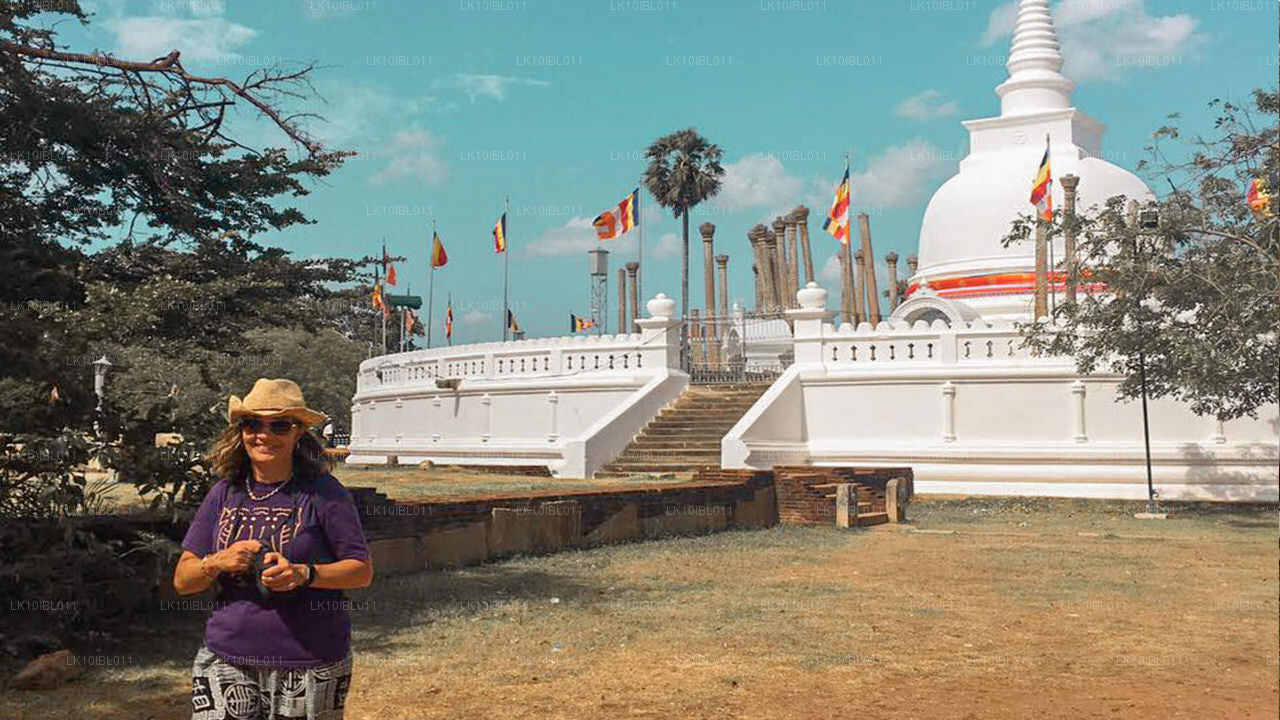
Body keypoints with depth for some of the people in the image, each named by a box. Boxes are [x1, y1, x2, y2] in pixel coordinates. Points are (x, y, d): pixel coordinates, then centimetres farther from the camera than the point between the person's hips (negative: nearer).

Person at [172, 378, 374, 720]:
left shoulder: (322, 491, -4)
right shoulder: (224, 493, 8)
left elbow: (363, 570, -4)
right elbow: (182, 580, 10)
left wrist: (303, 574, -20)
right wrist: (217, 563, -11)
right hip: (227, 661, 3)